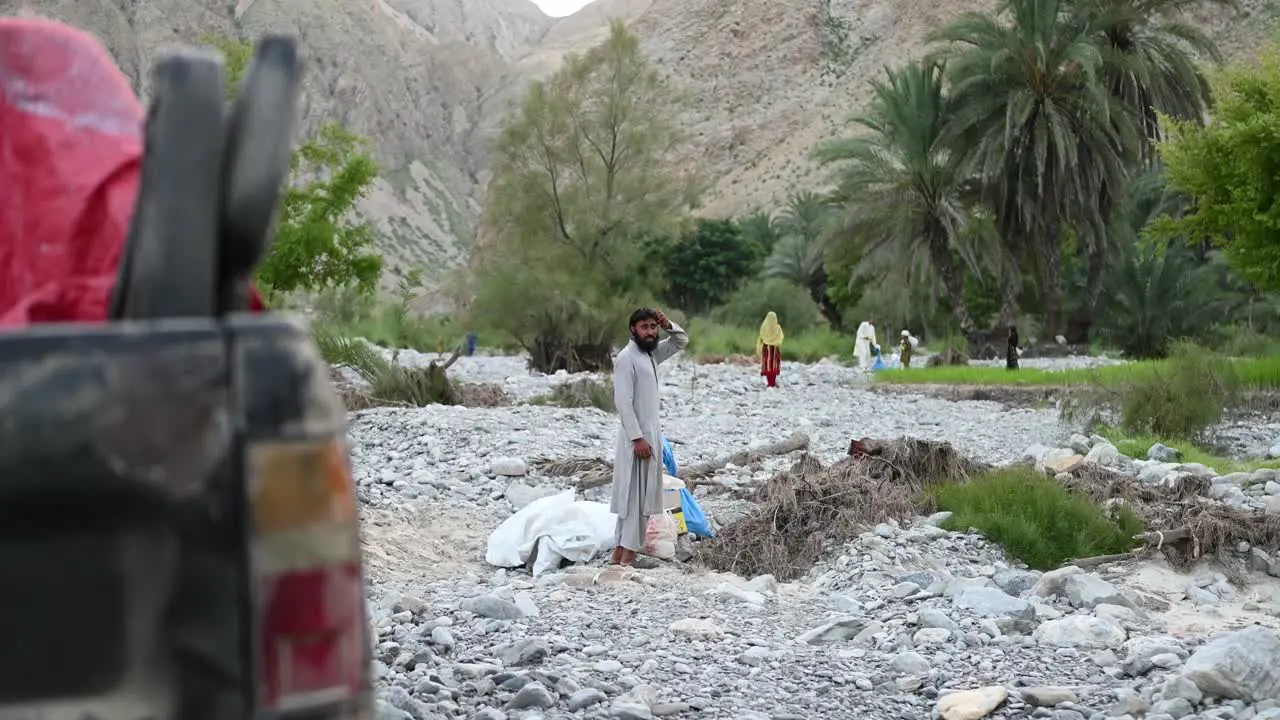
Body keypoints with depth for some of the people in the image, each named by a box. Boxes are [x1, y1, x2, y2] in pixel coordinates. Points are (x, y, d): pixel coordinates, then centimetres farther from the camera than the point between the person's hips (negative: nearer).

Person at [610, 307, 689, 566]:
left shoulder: (651, 353, 12)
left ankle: (619, 553, 13)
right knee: (636, 496, -9)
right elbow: (623, 402, -20)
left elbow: (681, 341, 24)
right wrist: (638, 438, -23)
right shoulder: (626, 358, -15)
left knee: (640, 496, 10)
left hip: (651, 434, 9)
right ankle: (627, 557, -8)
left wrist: (667, 325, 4)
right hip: (636, 437, -9)